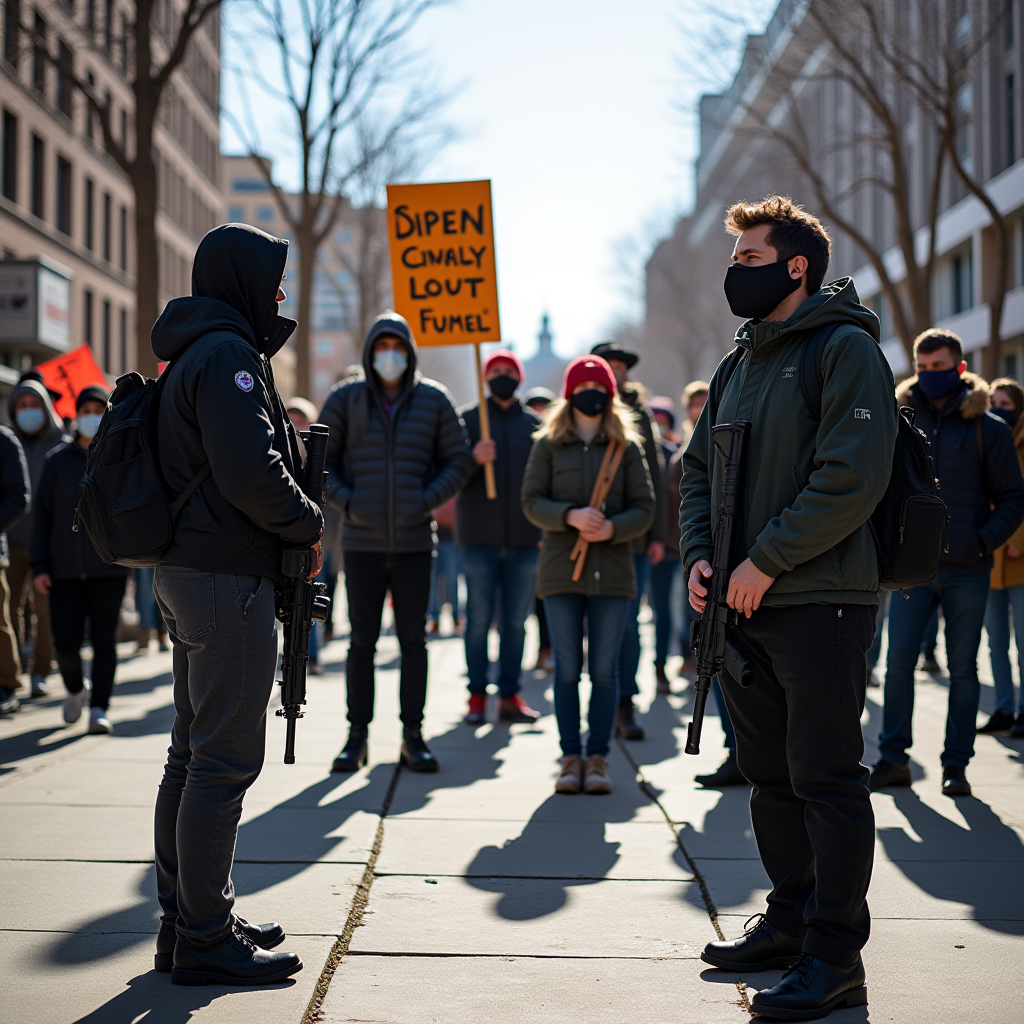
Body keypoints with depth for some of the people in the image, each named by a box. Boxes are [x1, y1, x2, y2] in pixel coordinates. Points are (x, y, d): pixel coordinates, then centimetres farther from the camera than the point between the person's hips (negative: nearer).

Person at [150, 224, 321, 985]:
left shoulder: (197, 355, 18)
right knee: (226, 760, -7)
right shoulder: (227, 356, -14)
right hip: (229, 579, -11)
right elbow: (251, 473, -23)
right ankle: (205, 942, -2)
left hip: (189, 574, 11)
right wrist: (310, 527, -9)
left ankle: (186, 920, 25)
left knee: (193, 755, 16)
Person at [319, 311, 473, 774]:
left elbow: (458, 460, 7)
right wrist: (345, 502, -7)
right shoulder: (345, 399, 1)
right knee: (362, 640, 2)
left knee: (414, 640, 5)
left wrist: (427, 501, -7)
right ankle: (357, 736, 10)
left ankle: (413, 736, 13)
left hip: (415, 542, 1)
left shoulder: (434, 400, 2)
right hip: (361, 543, 0)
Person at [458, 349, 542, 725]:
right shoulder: (466, 419, 4)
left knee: (516, 621, 5)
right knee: (479, 619, 0)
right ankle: (477, 695, 7)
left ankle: (510, 695, 10)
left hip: (525, 539, 2)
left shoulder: (534, 423, 11)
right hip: (478, 538, -2)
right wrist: (473, 458, -23)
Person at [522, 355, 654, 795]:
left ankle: (598, 757, 8)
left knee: (605, 670, 2)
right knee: (567, 668, 2)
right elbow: (532, 501, 0)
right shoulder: (549, 443, 7)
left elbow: (644, 508, 3)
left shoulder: (627, 446, 7)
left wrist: (612, 528, -16)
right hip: (561, 569, 0)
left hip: (612, 570, 0)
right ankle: (570, 757, 9)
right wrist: (570, 516, -18)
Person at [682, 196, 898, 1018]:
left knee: (826, 778, -5)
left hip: (820, 602, -8)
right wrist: (700, 554, 4)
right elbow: (700, 471, 22)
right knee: (770, 774, 15)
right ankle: (790, 922, 27)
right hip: (743, 608, 8)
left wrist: (765, 561, -18)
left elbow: (853, 477, -19)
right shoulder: (739, 364, 17)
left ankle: (835, 955, 1)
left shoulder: (846, 349, -8)